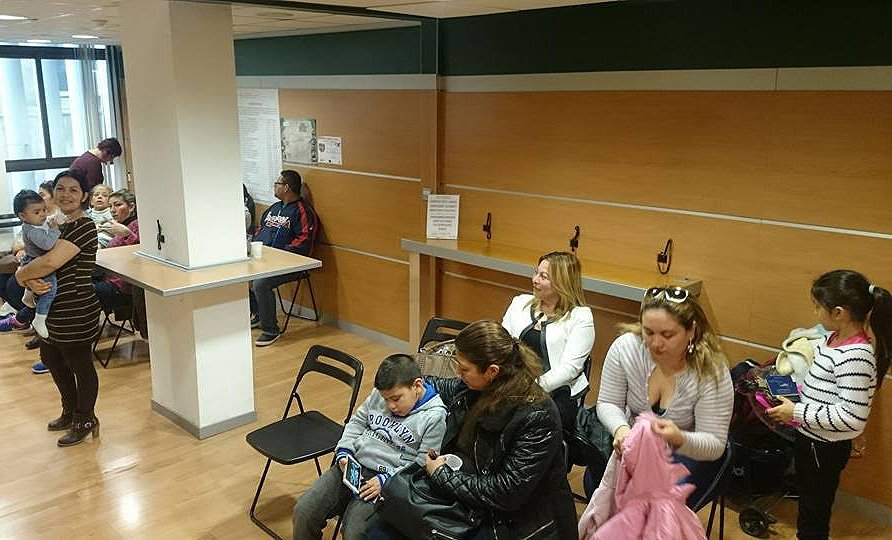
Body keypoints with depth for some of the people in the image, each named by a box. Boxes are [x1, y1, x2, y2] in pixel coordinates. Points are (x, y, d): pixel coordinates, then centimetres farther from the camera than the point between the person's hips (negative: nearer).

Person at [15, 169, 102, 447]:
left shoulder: (83, 226, -18)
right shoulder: (58, 225, 12)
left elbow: (51, 261, -28)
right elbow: (36, 256, 7)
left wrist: (21, 275, -11)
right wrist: (31, 280, -15)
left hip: (75, 314, -9)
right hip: (52, 312, 9)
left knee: (81, 366, 8)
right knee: (53, 362, 22)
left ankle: (85, 420, 26)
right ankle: (70, 412, 42)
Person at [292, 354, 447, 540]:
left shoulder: (435, 416, -11)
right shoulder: (380, 393, 8)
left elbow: (423, 467, -12)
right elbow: (357, 421, 21)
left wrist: (386, 481, -18)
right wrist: (344, 451, 4)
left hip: (388, 478, -6)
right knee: (303, 512, -7)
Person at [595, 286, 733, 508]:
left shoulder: (712, 372, -23)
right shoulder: (625, 347, -18)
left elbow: (715, 445, -20)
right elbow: (607, 404, -7)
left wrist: (680, 440, -43)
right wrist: (620, 428, -31)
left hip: (690, 454, -2)